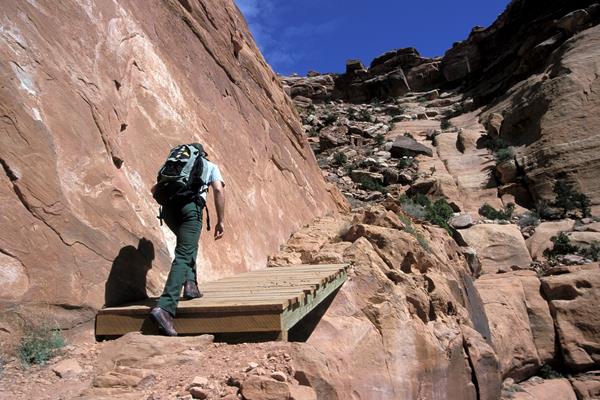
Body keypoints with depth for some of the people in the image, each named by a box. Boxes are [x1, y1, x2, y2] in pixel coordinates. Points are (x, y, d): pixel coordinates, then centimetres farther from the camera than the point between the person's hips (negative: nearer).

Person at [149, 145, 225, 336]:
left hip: (168, 207, 4)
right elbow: (218, 190, 8)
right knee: (183, 256, -10)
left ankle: (190, 284, 16)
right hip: (190, 206, -4)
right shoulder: (210, 166, 27)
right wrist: (220, 221, 7)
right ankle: (165, 307, -24)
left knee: (188, 245, 28)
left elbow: (154, 188, 25)